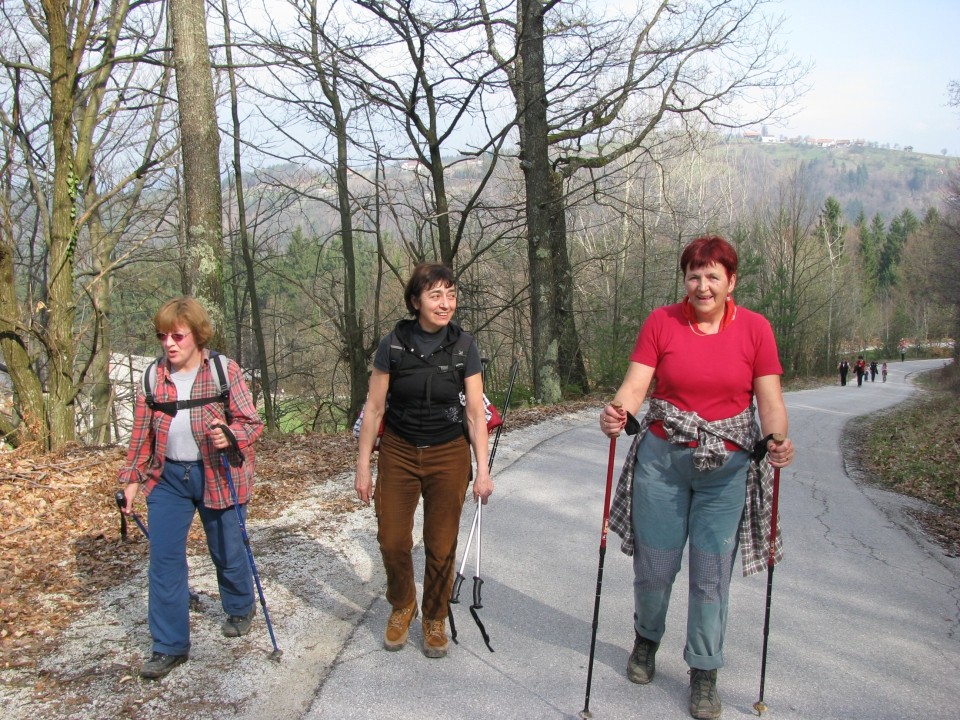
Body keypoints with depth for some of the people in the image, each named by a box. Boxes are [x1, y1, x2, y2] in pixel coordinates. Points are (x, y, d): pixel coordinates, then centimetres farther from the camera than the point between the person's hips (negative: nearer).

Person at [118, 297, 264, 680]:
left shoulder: (224, 370, -11)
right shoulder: (154, 376, 0)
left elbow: (251, 421, -11)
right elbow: (142, 433, 8)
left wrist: (231, 435, -31)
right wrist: (132, 478, 9)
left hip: (217, 475, -3)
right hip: (167, 477, 3)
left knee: (227, 551, 12)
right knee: (164, 558, -1)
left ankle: (240, 609, 42)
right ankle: (170, 645, 12)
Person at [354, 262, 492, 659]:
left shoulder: (463, 347, -6)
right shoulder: (393, 344, -8)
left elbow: (476, 414, -4)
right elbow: (374, 408, -2)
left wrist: (482, 470, -10)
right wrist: (363, 466, -2)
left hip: (449, 455, 0)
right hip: (398, 452, 0)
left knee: (441, 546, 5)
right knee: (392, 541, 4)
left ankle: (434, 619, 29)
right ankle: (402, 606, 33)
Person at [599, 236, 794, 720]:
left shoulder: (755, 328, -2)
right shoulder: (661, 322, -2)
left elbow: (770, 399, -4)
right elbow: (634, 385, -9)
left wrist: (778, 439, -23)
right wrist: (616, 413, -30)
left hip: (726, 467, 0)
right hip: (662, 460, 0)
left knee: (712, 574, 5)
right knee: (654, 565, 9)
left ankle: (704, 673, 25)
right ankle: (646, 639, 40)